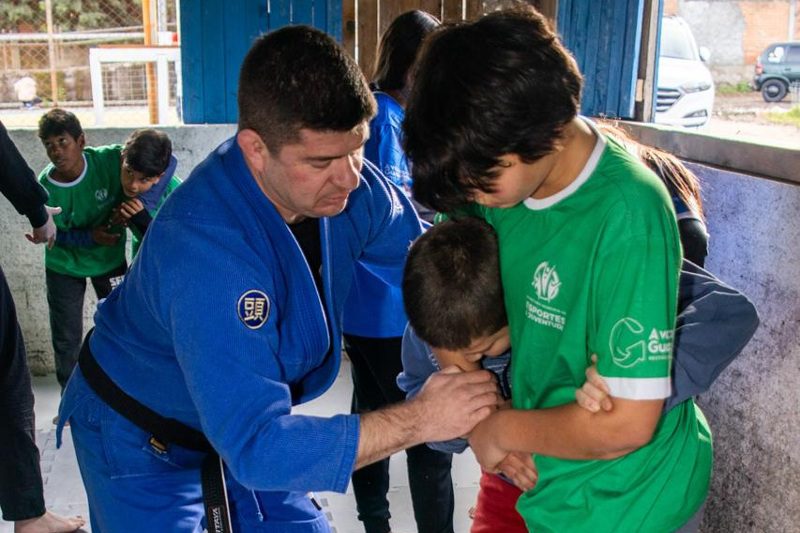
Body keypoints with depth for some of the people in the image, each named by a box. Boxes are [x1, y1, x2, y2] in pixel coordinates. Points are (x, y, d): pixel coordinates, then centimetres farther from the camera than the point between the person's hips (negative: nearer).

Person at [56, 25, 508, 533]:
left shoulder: (347, 185, -20)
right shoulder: (204, 248, -39)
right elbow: (257, 446, -38)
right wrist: (422, 419, -37)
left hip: (243, 421, 5)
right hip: (143, 448, -5)